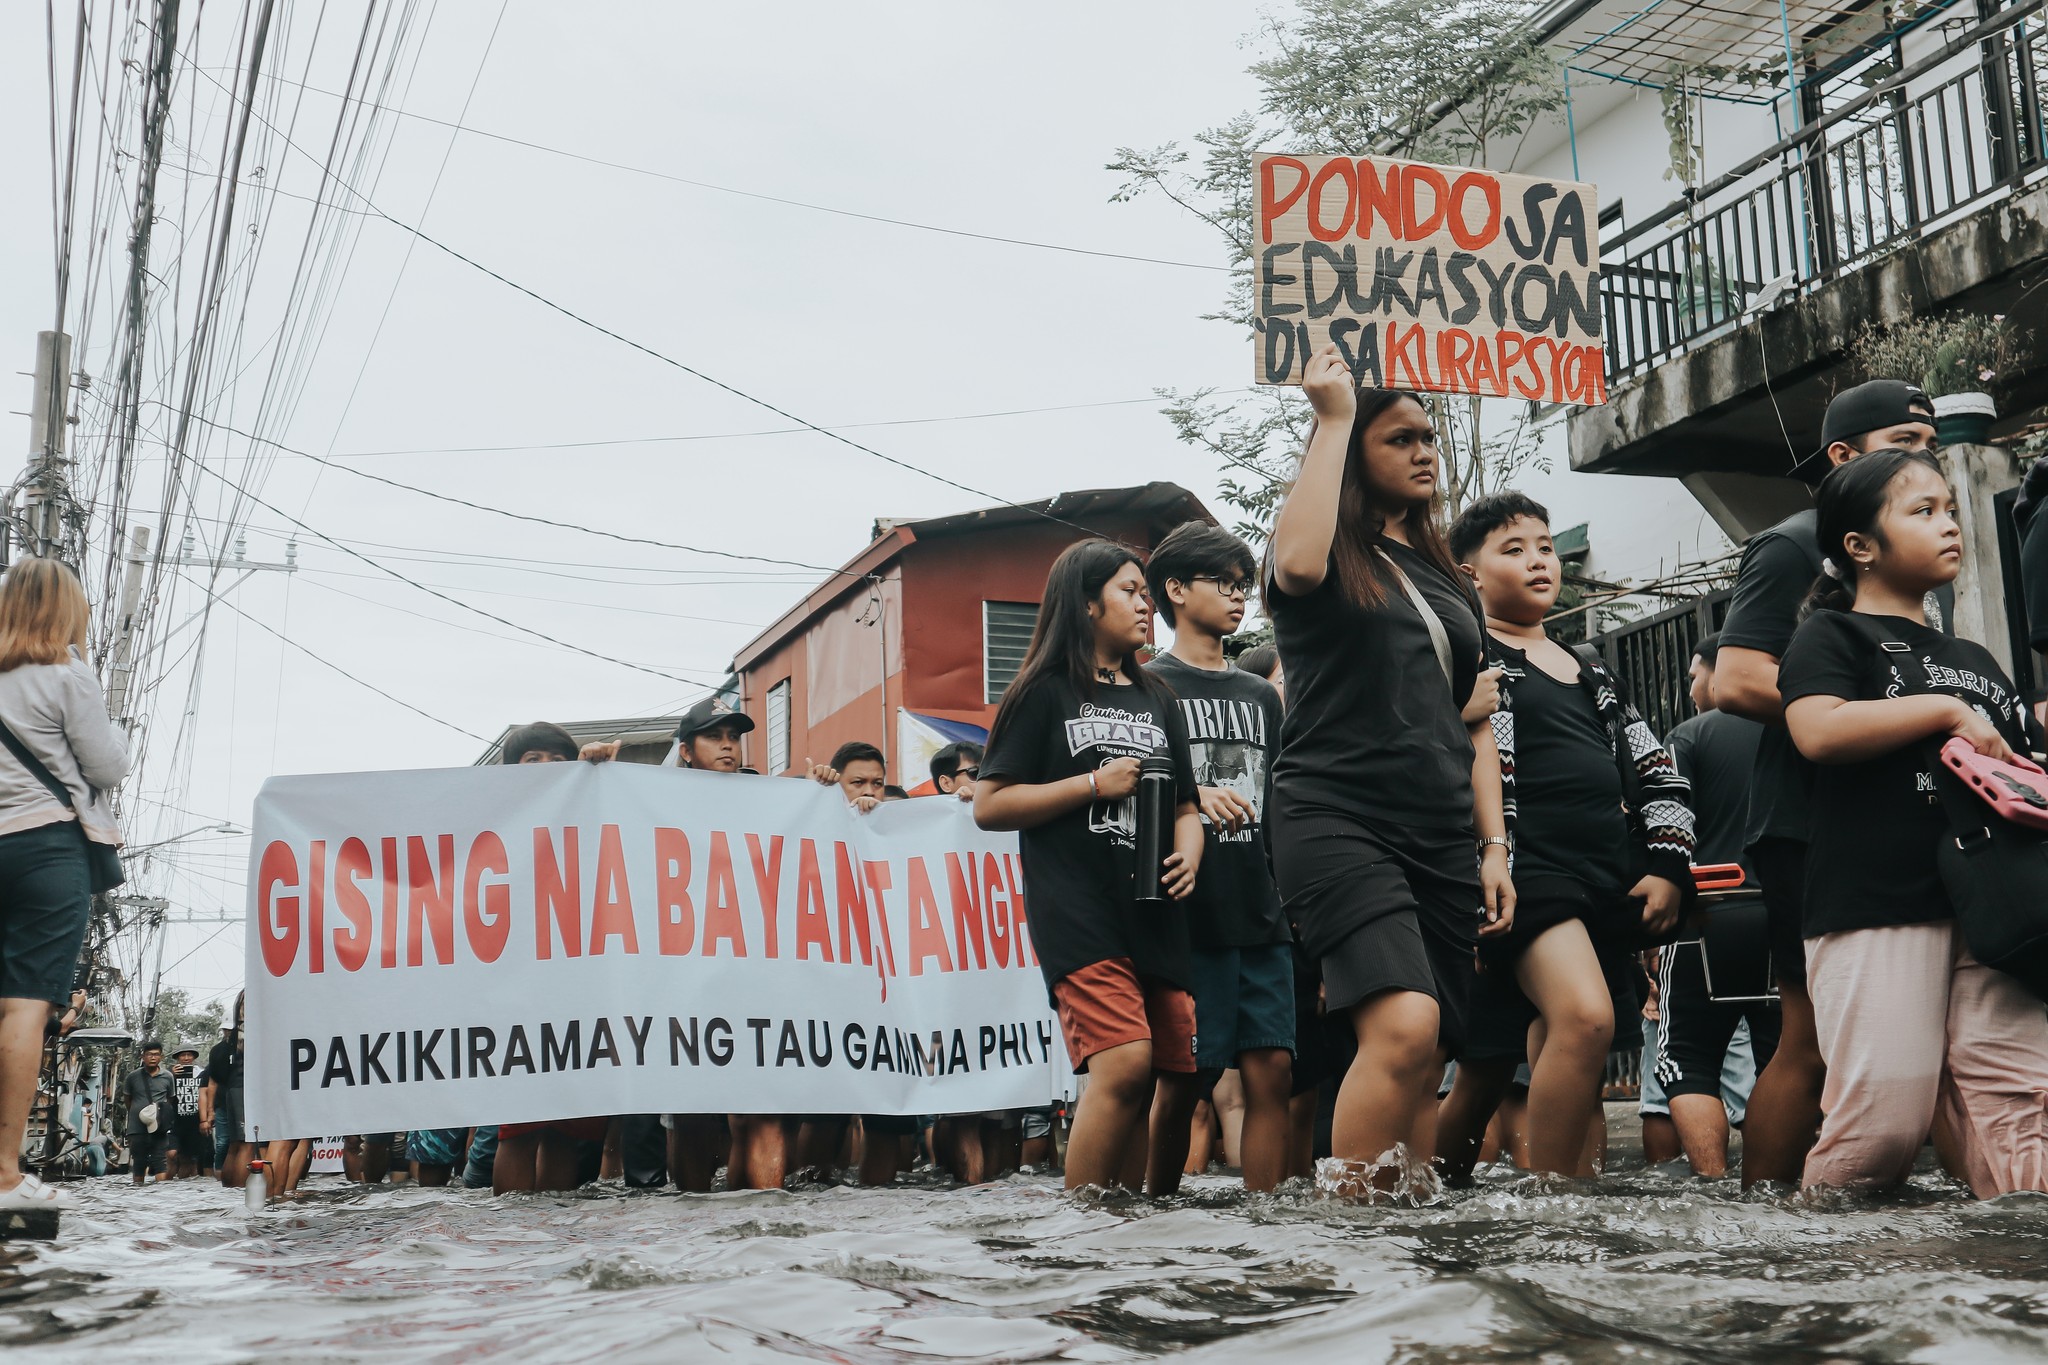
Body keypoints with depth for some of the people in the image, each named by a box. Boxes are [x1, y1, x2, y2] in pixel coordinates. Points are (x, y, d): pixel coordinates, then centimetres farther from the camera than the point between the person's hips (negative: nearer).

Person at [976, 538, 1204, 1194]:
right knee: (1125, 1065, -22)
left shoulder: (1156, 697, 21)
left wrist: (1188, 856, 2)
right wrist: (1094, 784, -9)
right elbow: (989, 806, -1)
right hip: (1077, 911, -6)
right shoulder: (1046, 692, 5)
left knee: (1178, 1079, 2)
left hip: (1155, 912, 6)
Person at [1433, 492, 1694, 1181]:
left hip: (1613, 886, 7)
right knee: (1585, 1019, -28)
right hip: (1528, 871, -7)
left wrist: (1669, 866, 10)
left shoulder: (1592, 675, 24)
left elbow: (1657, 773, 24)